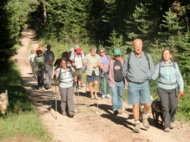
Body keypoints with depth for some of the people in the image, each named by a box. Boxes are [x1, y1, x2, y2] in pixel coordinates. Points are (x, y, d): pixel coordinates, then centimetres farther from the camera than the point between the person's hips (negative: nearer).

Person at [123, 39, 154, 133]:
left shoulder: (147, 56, 0)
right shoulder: (128, 57, -3)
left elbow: (152, 70, 9)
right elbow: (124, 71, 8)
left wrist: (146, 77, -1)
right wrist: (130, 78, 0)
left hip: (144, 84, 1)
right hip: (132, 84, -1)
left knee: (147, 105, -7)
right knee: (135, 105, 1)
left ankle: (144, 118, 22)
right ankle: (137, 124, 14)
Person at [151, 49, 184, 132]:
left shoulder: (174, 65, 2)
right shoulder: (159, 65, 0)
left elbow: (179, 77, -1)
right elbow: (154, 76, 2)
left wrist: (181, 88, -9)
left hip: (173, 89, 1)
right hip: (162, 89, -1)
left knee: (174, 106, -7)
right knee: (165, 107, -8)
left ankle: (171, 120, 21)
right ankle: (167, 126, 0)